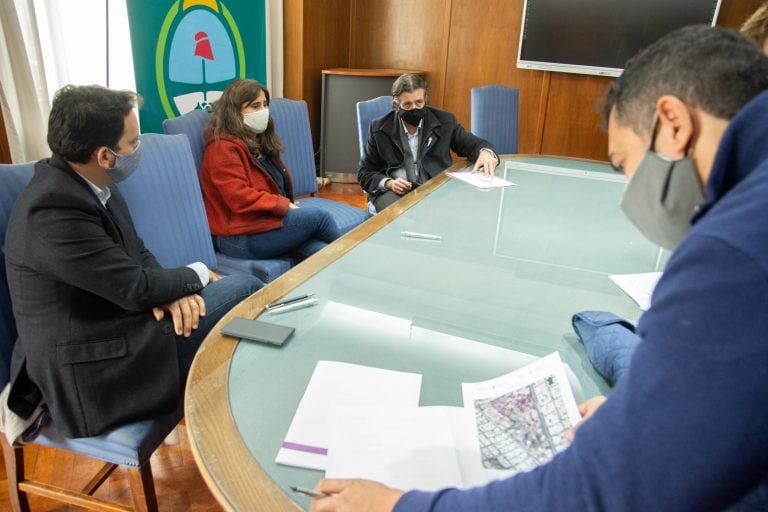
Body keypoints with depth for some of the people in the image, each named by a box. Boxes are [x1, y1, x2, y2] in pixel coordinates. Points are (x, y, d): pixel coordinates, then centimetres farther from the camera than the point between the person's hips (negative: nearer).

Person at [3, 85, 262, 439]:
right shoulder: (52, 210, -26)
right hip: (92, 373, -9)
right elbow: (135, 288, -23)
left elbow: (137, 254, 8)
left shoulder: (88, 182, 1)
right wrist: (197, 275, -5)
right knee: (245, 291, -7)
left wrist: (170, 291, -12)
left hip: (108, 326, 9)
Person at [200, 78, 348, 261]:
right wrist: (285, 205, -16)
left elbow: (278, 183, 25)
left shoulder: (260, 140, 18)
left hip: (269, 217, 9)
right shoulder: (223, 148, -13)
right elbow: (240, 199, -21)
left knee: (322, 253, -17)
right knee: (318, 216, -12)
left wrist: (288, 206, 5)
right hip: (240, 236, -9)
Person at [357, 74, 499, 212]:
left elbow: (473, 144, 13)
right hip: (395, 192, -2)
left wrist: (485, 152, -13)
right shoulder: (380, 128, 4)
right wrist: (388, 183, -13)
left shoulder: (444, 121, 6)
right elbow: (365, 173, 8)